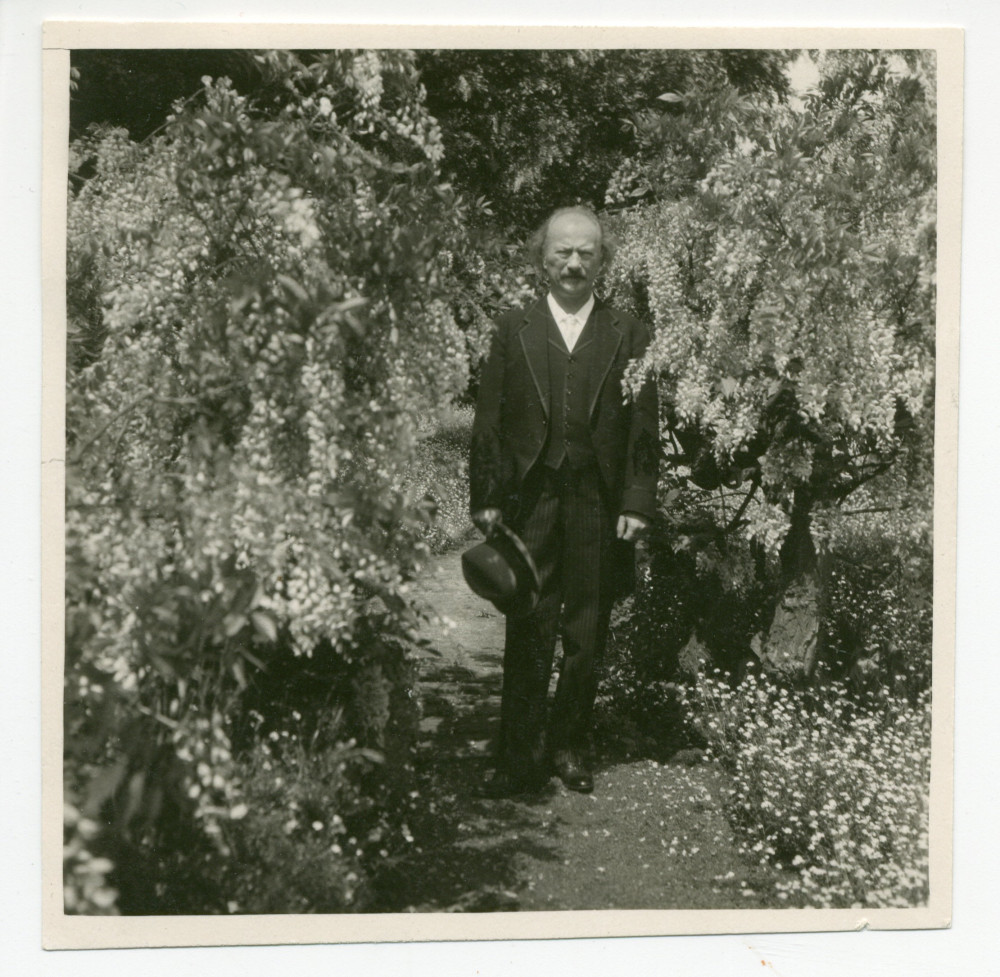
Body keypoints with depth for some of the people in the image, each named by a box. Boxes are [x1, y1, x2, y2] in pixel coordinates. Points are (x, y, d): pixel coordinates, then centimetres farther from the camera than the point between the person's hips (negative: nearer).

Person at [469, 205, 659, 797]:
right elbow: (489, 423, 6)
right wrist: (486, 499, -1)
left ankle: (570, 748, 20)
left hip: (599, 506, 1)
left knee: (587, 635, 7)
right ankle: (520, 758, 4)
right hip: (529, 503, 0)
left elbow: (644, 428, 5)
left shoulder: (628, 335, 8)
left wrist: (638, 503, -3)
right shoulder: (514, 331, 9)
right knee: (528, 633, -2)